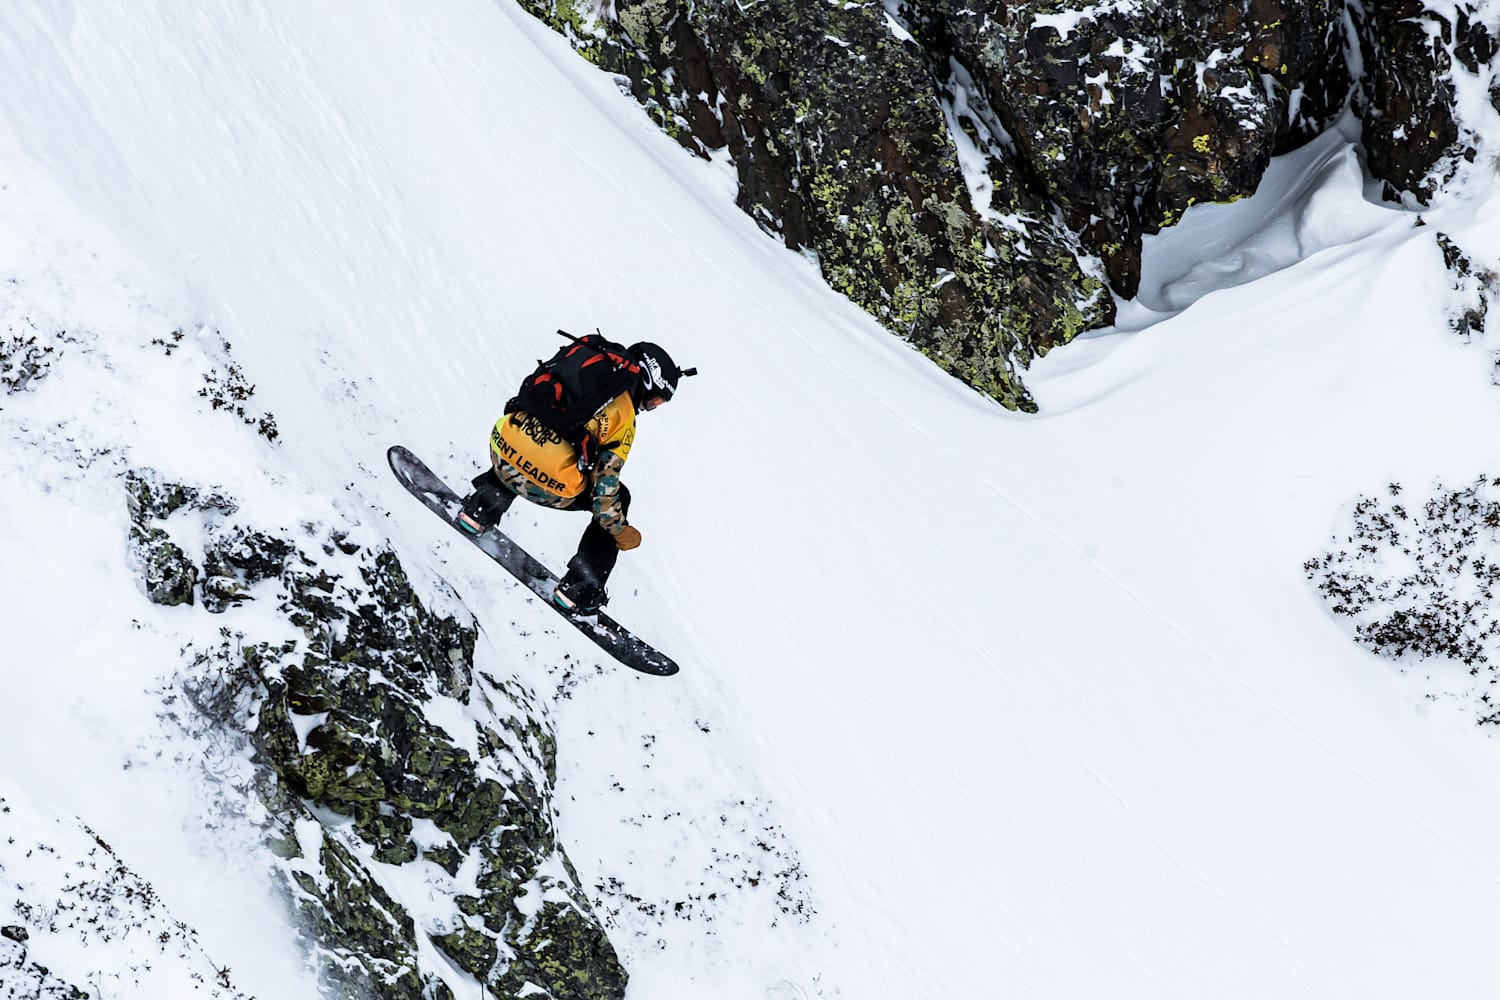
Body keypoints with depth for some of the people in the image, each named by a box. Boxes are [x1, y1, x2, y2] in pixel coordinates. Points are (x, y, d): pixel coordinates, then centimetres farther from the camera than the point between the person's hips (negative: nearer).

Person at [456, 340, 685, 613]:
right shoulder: (624, 419, 1)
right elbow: (605, 483, -1)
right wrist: (620, 530, 14)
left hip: (502, 453, 5)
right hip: (549, 485, -5)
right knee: (619, 497, 21)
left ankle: (482, 508, 24)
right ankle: (579, 588, 18)